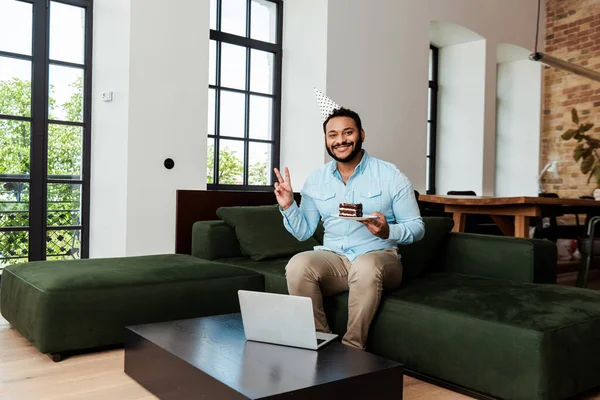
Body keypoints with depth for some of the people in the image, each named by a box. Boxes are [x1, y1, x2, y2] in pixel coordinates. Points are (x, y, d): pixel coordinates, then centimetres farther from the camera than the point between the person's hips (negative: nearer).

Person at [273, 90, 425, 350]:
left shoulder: (391, 176, -2)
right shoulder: (316, 180, 9)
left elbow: (417, 228, -1)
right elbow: (303, 232, 11)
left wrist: (388, 231, -22)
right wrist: (288, 206, -8)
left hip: (380, 257, -2)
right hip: (333, 258, 3)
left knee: (365, 266, -38)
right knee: (297, 265, -29)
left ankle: (352, 348, -20)